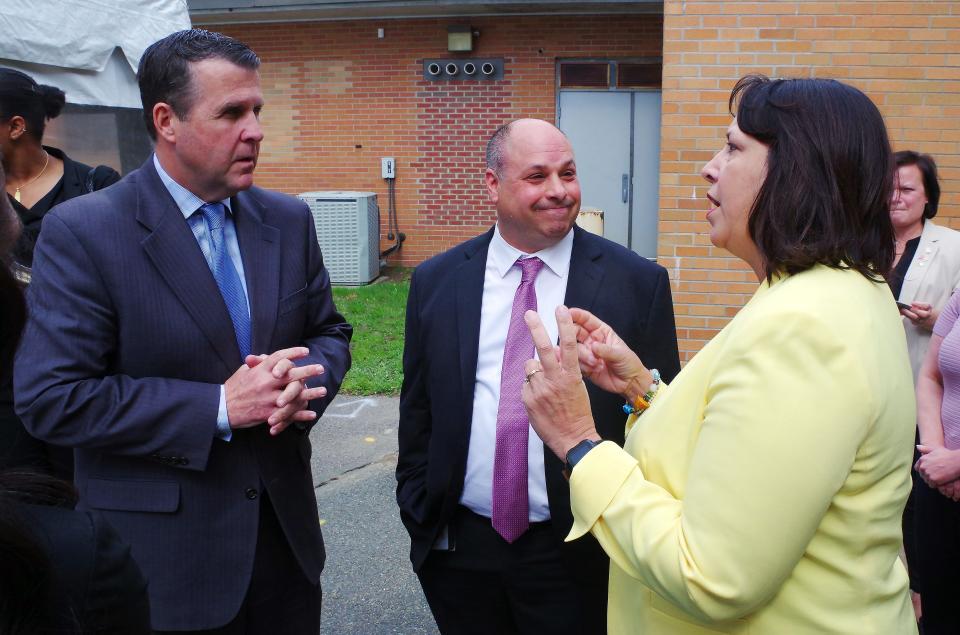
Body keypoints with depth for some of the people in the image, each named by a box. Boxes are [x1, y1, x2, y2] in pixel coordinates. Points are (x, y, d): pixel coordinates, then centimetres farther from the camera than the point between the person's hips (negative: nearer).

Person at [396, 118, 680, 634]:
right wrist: (417, 514, 7)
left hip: (577, 553, -2)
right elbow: (417, 410, 7)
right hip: (458, 547, 3)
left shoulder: (638, 283, -7)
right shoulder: (436, 281, 1)